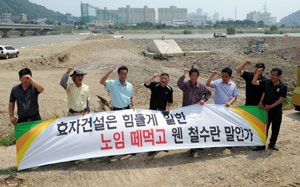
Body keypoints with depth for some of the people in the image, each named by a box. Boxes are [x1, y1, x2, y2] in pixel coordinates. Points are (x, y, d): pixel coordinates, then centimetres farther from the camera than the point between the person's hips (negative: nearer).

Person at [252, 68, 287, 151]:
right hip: (266, 110, 0)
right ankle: (262, 145, 13)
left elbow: (281, 99, -10)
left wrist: (271, 106, -14)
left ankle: (272, 144, 31)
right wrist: (258, 73, -12)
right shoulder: (266, 82, -2)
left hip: (277, 111, 0)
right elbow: (254, 82, -5)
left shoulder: (283, 87, -6)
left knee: (275, 129, 13)